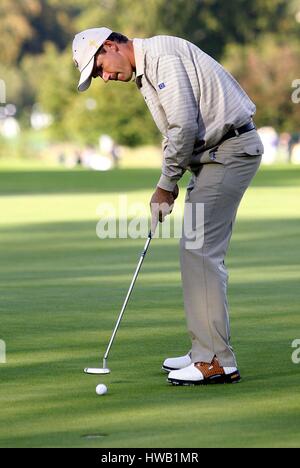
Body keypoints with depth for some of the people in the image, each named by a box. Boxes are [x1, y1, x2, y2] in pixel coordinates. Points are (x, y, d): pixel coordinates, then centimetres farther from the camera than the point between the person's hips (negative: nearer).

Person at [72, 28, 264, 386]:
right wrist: (166, 187, 8)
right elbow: (177, 131, 19)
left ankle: (216, 361, -11)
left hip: (230, 150, -10)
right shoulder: (145, 72, 18)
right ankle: (207, 352, 17)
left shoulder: (162, 54, -14)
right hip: (216, 153, 10)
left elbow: (184, 125, -21)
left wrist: (167, 184, -9)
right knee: (201, 252, 12)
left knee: (200, 251, -12)